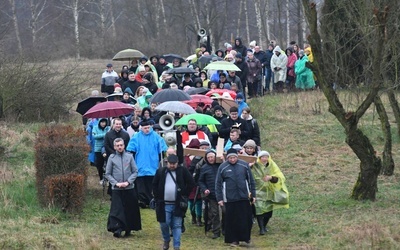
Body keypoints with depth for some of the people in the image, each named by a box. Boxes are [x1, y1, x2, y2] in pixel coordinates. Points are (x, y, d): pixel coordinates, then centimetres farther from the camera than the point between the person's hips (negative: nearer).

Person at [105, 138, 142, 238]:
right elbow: (108, 174, 5)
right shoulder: (112, 158, 2)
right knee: (116, 209, -8)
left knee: (130, 209, 6)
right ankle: (117, 229, -11)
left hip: (129, 188, 1)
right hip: (116, 189, -1)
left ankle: (128, 229, 17)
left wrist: (128, 182, -9)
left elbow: (135, 171, 4)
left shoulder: (129, 156, 3)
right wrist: (116, 183, -8)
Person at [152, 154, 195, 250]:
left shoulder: (182, 171, 0)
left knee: (177, 226, 1)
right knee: (164, 224, 0)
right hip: (164, 204, 1)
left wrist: (184, 194, -3)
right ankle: (166, 240, 26)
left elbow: (191, 183, 3)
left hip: (178, 204, -1)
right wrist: (157, 197, 3)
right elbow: (154, 185, 12)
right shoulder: (160, 172, 4)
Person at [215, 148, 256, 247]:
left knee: (246, 219, 3)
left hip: (244, 197, 1)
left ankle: (245, 237, 20)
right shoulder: (222, 167, -1)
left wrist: (253, 194, 8)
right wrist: (219, 198, 0)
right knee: (232, 220, 3)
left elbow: (251, 181, 9)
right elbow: (218, 184, 3)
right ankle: (233, 240, 13)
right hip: (230, 198, -1)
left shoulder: (244, 165, 2)